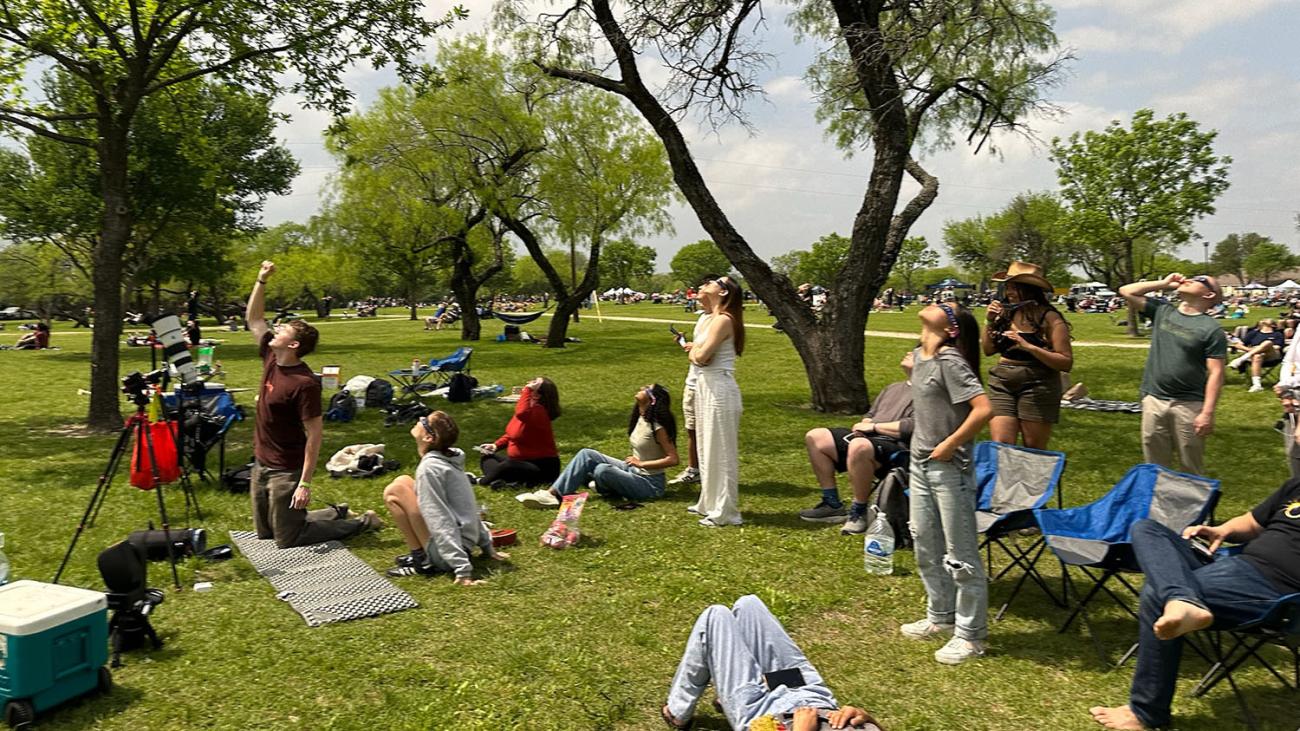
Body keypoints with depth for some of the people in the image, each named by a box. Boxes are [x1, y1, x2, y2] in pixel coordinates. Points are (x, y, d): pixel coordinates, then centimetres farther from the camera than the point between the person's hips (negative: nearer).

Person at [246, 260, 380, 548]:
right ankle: (336, 514, 32)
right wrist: (261, 280, 0)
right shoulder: (271, 359, -2)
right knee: (264, 532, 20)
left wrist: (305, 483, -25)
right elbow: (254, 319, 11)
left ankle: (361, 522, 12)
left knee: (287, 539, 1)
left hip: (286, 471, -8)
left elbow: (314, 435, -23)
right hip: (262, 464, 8)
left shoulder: (305, 383, -24)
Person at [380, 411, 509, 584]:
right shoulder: (448, 459, 7)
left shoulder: (429, 467, -20)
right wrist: (487, 546, 20)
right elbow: (468, 508, 14)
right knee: (403, 481, 12)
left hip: (445, 553, -9)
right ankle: (421, 553, 13)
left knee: (394, 492, -9)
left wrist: (462, 570, -25)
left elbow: (442, 523, -24)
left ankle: (422, 560, -4)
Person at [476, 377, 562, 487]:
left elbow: (521, 413, -49)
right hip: (522, 460, 11)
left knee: (506, 466, -35)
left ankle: (482, 480, -8)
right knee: (486, 457, 13)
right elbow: (512, 433, 18)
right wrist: (496, 445, 4)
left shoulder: (538, 411, -24)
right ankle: (496, 479, -18)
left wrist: (528, 389, -37)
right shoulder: (530, 409, 4)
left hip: (543, 467, -11)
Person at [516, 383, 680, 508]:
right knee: (586, 454, -7)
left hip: (650, 484, -8)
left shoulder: (657, 427, -19)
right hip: (633, 470, 8)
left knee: (602, 470, -33)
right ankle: (553, 492, -16)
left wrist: (641, 463, -17)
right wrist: (635, 461, -1)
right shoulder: (640, 418, 6)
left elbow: (673, 459, -22)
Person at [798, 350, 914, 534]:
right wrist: (865, 424, 4)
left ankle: (859, 512, -21)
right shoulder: (893, 388, 27)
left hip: (896, 445, -10)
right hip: (867, 438, 10)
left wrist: (874, 426, -10)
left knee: (859, 446, -41)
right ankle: (832, 504, 0)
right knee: (814, 438, -2)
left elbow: (912, 427, -18)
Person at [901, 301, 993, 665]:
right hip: (920, 464, 9)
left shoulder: (950, 361, -20)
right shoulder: (919, 356, 6)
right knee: (925, 546, 19)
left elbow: (983, 408, -27)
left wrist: (950, 444, -21)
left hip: (949, 469, -9)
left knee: (960, 554, 2)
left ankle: (970, 635, 15)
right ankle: (940, 616, 36)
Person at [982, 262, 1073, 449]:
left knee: (1034, 450, 4)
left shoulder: (1049, 318, -9)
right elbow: (988, 350, 13)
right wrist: (990, 322, -1)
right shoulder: (1006, 313, 5)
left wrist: (1029, 347, -23)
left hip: (1037, 386, -4)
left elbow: (1066, 363, -14)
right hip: (1001, 384, 4)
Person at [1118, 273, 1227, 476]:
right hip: (1153, 401, 4)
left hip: (1189, 405, -4)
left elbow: (1215, 373, -10)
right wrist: (1164, 283, 8)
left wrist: (1208, 412, -16)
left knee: (1192, 470, 6)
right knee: (1156, 467, 12)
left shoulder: (1211, 329, -5)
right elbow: (1126, 291, 11)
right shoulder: (1162, 311, 10)